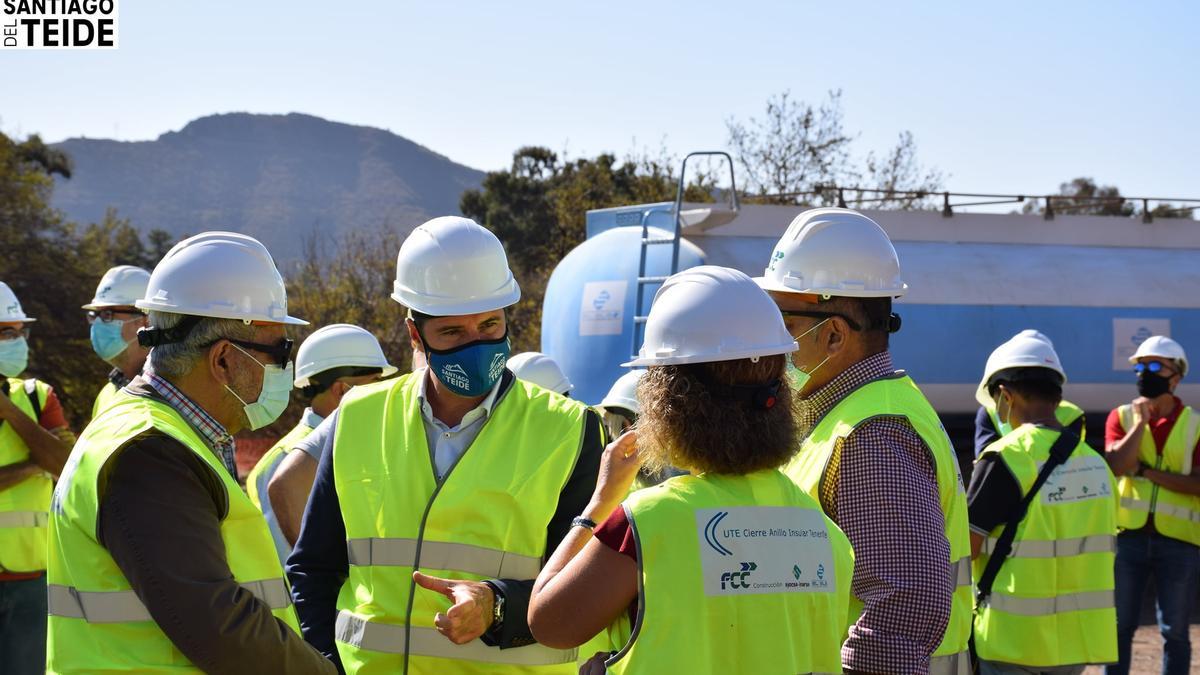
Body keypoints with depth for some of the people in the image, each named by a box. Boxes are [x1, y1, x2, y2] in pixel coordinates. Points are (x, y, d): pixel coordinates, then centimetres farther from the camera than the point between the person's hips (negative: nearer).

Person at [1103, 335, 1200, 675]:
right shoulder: (1121, 417, 5)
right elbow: (1115, 465, -13)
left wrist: (1146, 471, -14)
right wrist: (1141, 421, -12)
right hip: (1128, 535, 1)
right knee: (1119, 627, 7)